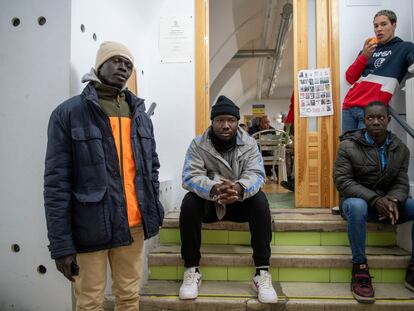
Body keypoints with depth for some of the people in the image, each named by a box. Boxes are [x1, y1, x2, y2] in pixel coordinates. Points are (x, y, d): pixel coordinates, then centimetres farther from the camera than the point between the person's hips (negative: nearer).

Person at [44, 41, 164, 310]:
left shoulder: (140, 114, 10)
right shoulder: (69, 113, -5)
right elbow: (57, 182, -8)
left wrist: (154, 210, 7)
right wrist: (61, 244, -10)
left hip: (134, 225, 4)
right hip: (90, 227, -4)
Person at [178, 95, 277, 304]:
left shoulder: (249, 143, -6)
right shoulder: (198, 144, -9)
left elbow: (256, 174, -19)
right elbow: (190, 177, -21)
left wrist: (239, 188, -44)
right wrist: (214, 189, -44)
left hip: (240, 201, 1)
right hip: (208, 202, 0)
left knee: (260, 200, -29)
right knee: (189, 202, -30)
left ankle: (262, 272, -23)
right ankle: (191, 270, -16)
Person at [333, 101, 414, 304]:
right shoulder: (348, 146, -9)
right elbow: (342, 181, -15)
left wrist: (394, 201, -24)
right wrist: (375, 199, -26)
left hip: (388, 201, 4)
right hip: (357, 200, -4)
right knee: (357, 206, -40)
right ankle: (360, 268, -24)